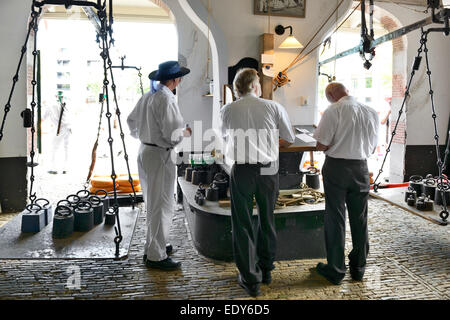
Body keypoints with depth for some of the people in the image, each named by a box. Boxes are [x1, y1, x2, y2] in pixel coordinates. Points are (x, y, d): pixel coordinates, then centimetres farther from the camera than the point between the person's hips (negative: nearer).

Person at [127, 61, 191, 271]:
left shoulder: (147, 97, 10)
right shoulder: (167, 99, -18)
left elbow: (131, 121, 22)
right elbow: (173, 134, -23)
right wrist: (187, 133, -4)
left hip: (145, 152, 10)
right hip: (159, 156, -10)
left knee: (153, 204, 19)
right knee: (161, 206, -2)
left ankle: (153, 246, 31)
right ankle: (156, 256, 6)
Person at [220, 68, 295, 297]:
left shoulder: (227, 111, 0)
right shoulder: (273, 107, -1)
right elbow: (289, 139, 7)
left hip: (242, 169, -1)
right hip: (268, 169, 2)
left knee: (243, 223, 9)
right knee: (267, 220, 17)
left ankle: (250, 279, 14)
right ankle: (266, 270, 34)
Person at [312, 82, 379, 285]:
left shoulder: (333, 111, -10)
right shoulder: (371, 112, 6)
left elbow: (321, 145, -13)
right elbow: (372, 148, 12)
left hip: (336, 167, -4)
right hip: (361, 168, 5)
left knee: (335, 218, 4)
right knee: (359, 219, 14)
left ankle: (336, 270, 13)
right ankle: (358, 268, 27)